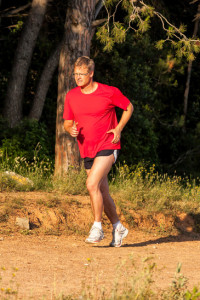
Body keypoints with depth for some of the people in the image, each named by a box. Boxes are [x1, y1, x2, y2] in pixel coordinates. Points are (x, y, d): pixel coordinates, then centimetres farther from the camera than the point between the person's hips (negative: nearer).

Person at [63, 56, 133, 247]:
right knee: (102, 193, 10)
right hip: (87, 151, 5)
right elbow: (67, 122, 10)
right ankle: (118, 228, 26)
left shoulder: (109, 92, -9)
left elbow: (128, 107, 6)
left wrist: (118, 129, -6)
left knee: (92, 184, -21)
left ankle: (97, 227, -11)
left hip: (107, 147, -5)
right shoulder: (71, 96, 2)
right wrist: (71, 129, -14)